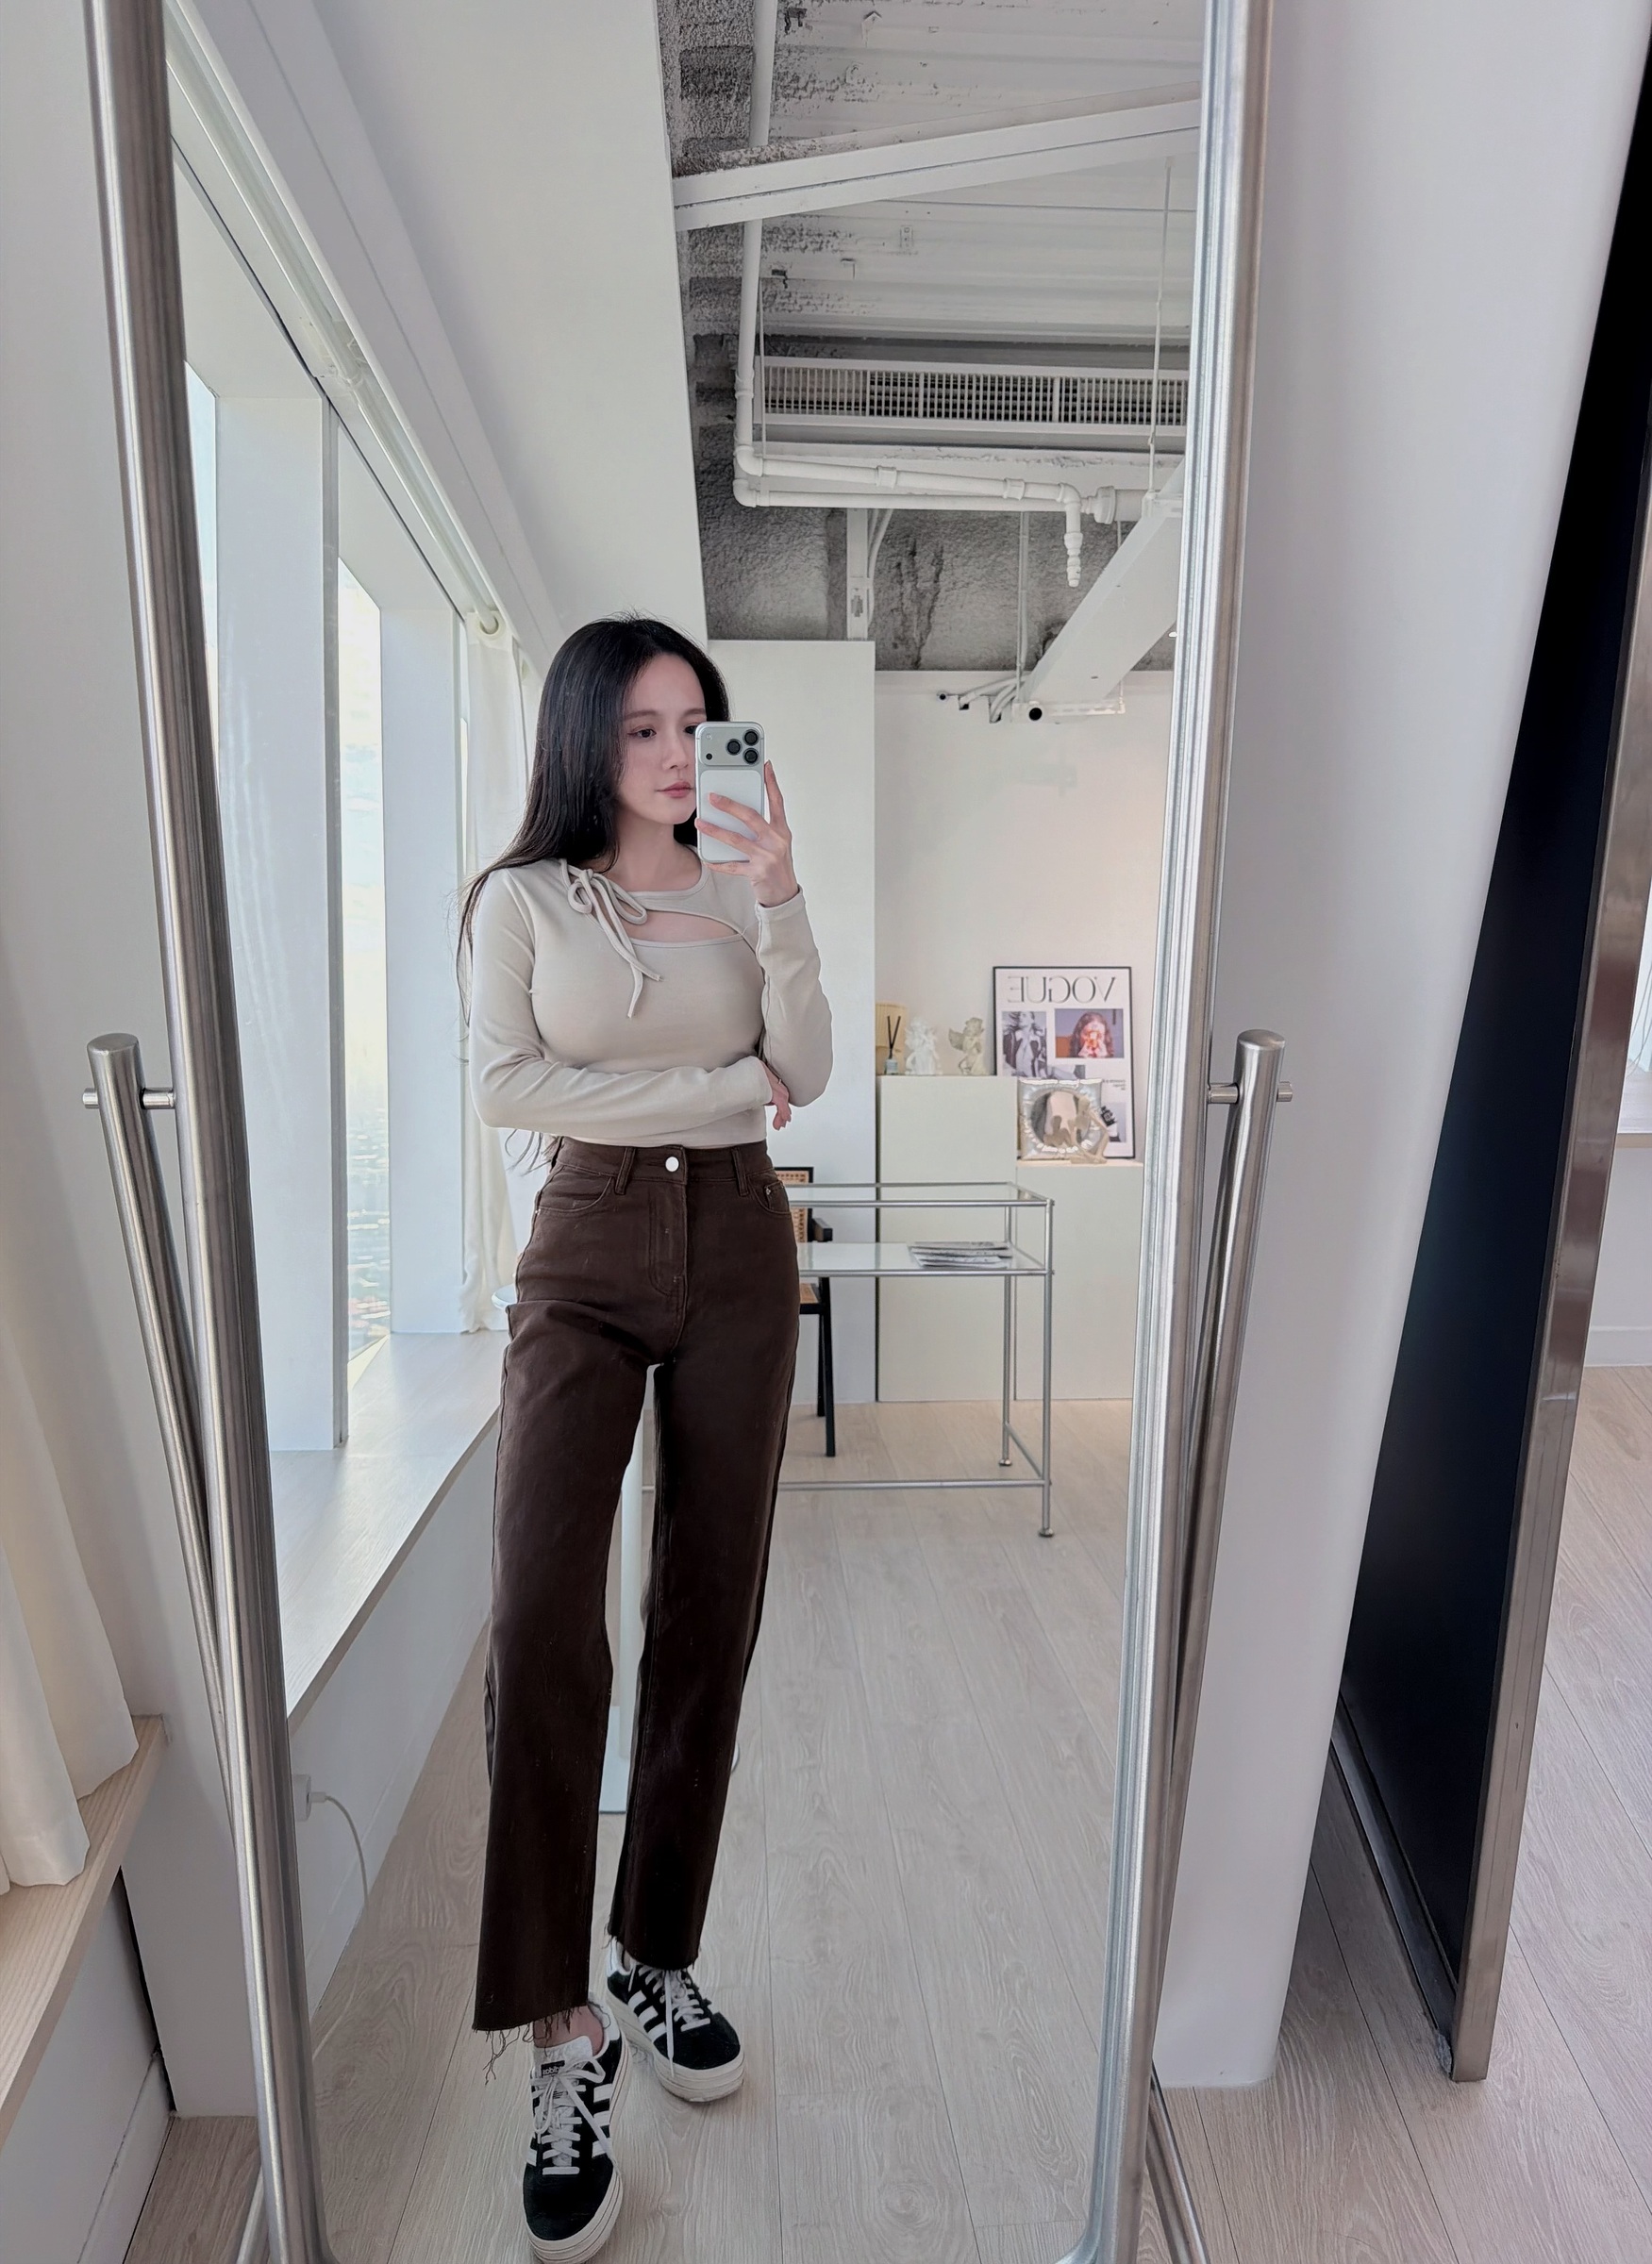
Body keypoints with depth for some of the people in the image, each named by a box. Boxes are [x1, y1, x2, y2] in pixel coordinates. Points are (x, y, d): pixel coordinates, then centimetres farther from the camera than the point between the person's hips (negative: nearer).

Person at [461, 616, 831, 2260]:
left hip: (737, 1257, 3)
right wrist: (718, 1088, -9)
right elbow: (504, 1087, -10)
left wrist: (777, 894, -11)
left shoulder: (739, 892, 10)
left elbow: (807, 1074, -2)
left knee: (710, 1614, 6)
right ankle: (563, 2034, -1)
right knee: (540, 1617, -17)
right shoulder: (524, 898, 4)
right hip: (587, 1261, -2)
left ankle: (657, 1964, 23)